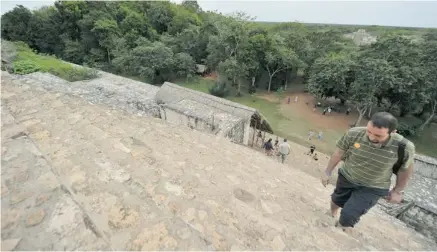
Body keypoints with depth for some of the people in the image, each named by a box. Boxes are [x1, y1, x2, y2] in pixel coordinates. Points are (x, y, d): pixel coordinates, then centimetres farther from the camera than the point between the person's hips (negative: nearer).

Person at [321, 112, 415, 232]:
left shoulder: (404, 147, -26)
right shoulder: (354, 134, -27)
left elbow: (406, 169, -5)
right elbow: (339, 152, -9)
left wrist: (397, 191, 5)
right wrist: (327, 172, -1)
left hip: (373, 188, -1)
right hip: (346, 177, 2)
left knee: (348, 216, -9)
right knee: (336, 201, 24)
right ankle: (331, 215, 58)